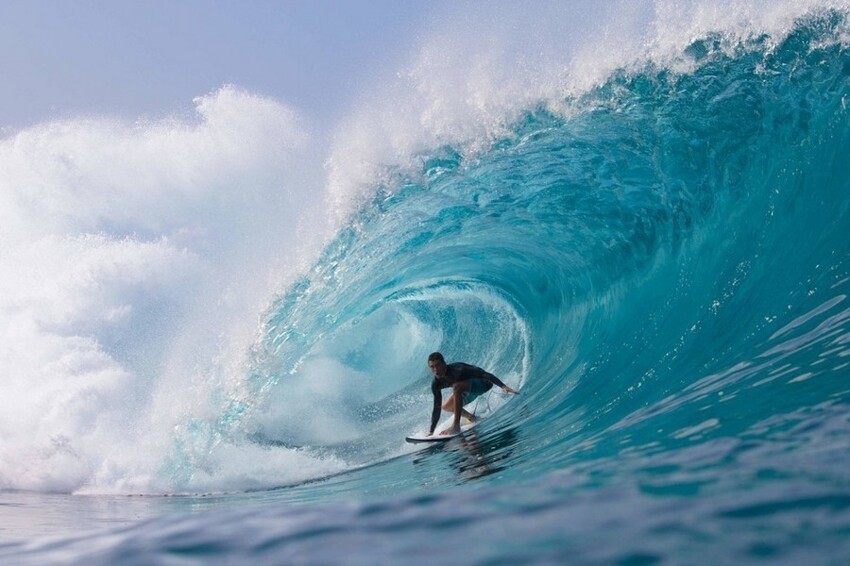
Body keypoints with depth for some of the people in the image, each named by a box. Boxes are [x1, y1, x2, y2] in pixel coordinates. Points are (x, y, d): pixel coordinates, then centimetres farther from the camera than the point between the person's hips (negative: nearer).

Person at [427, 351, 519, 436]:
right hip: (470, 391, 8)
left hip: (484, 383, -8)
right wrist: (431, 431, -3)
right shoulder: (436, 384, -13)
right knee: (445, 406, 8)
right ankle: (472, 418, 26)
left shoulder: (457, 370, -33)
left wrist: (503, 386, -46)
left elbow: (485, 374, -35)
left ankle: (456, 426, -29)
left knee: (456, 387, -32)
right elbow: (437, 408, -3)